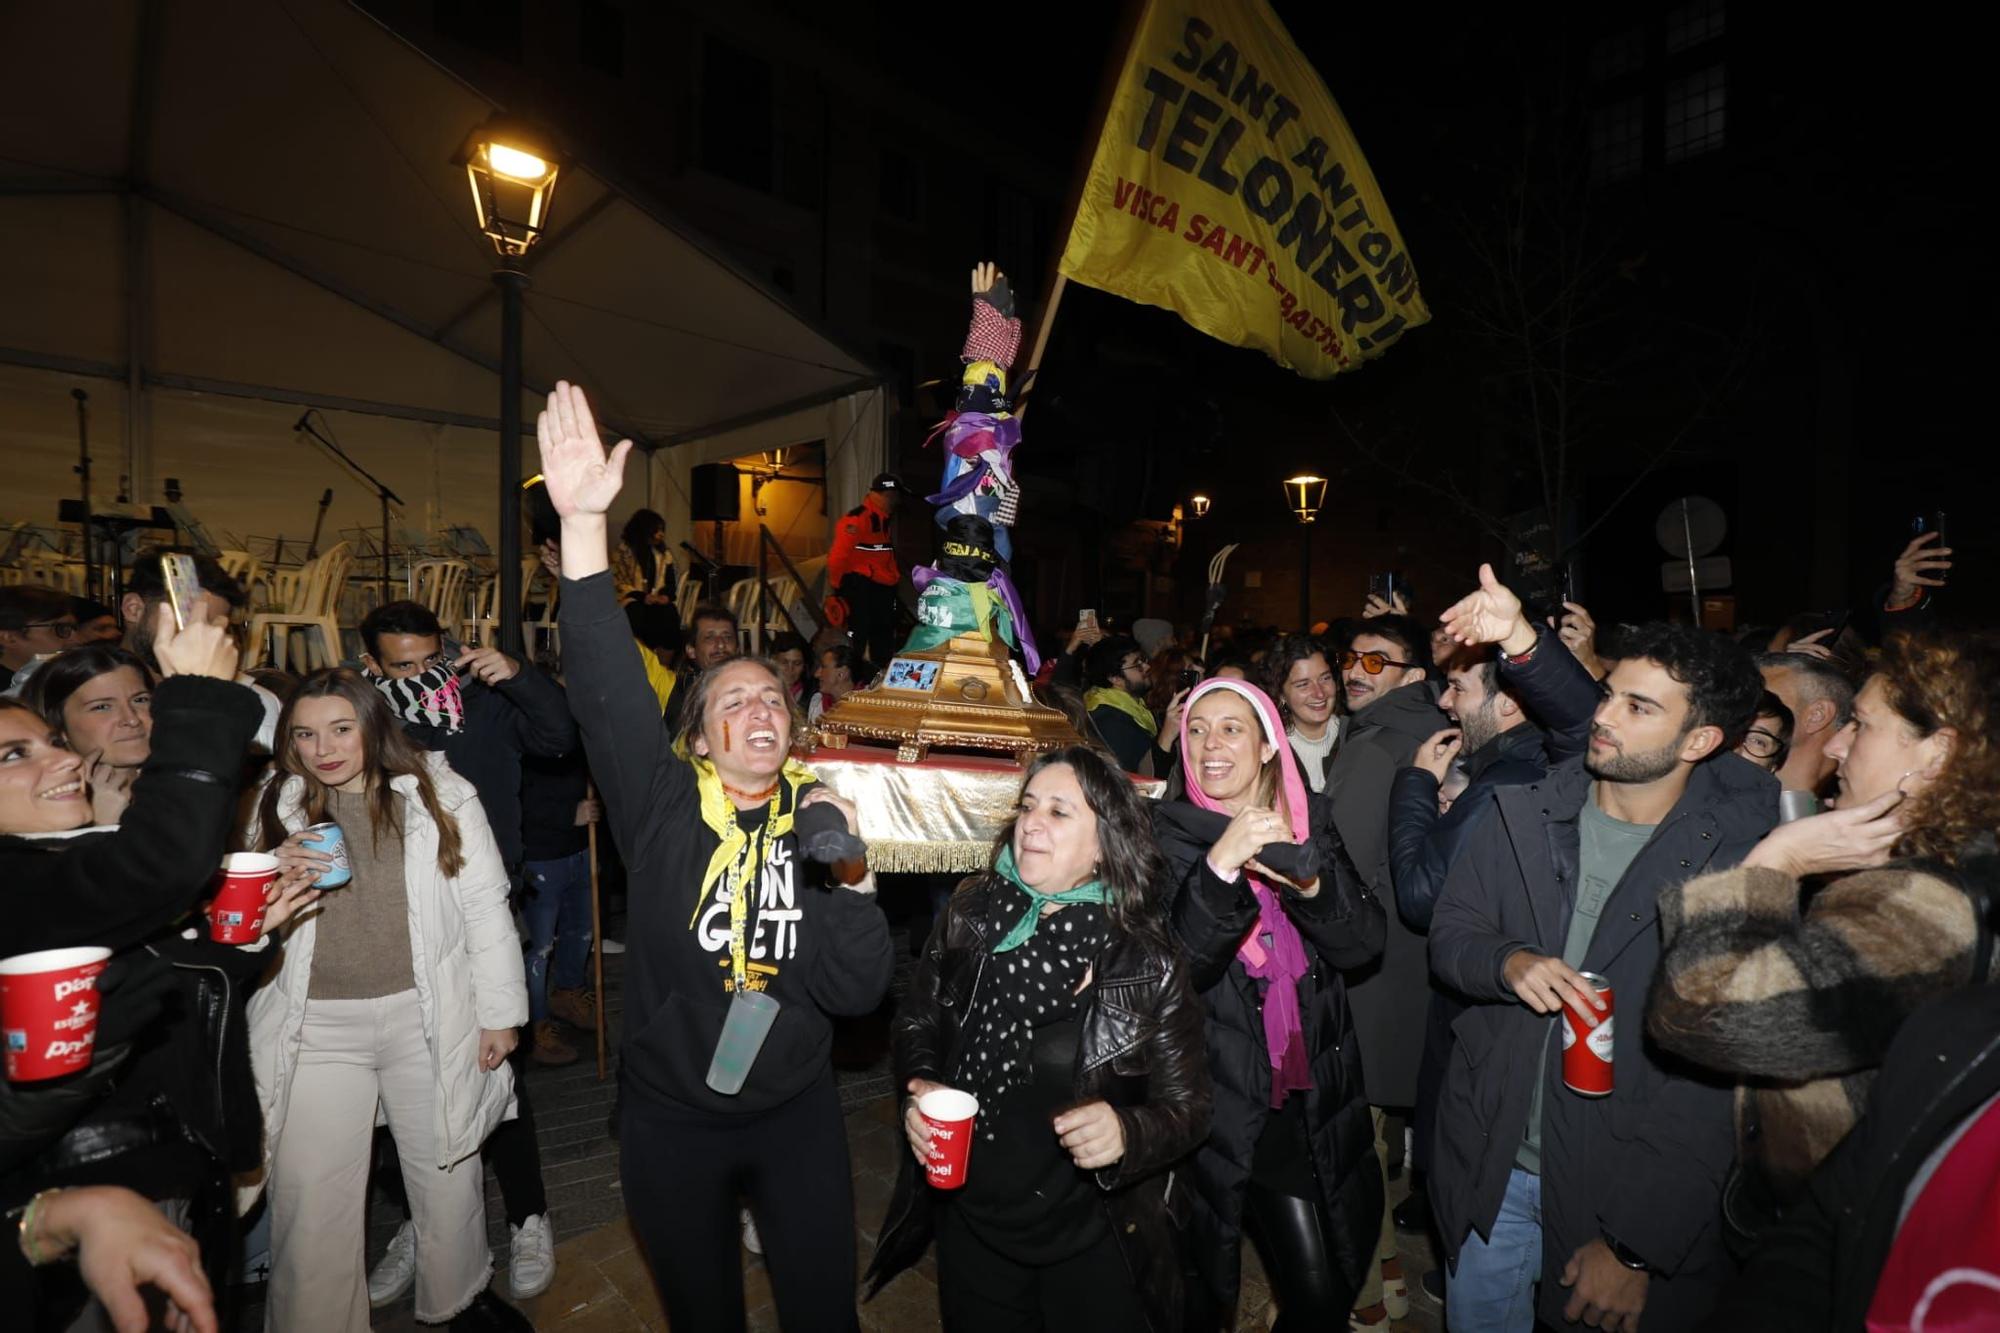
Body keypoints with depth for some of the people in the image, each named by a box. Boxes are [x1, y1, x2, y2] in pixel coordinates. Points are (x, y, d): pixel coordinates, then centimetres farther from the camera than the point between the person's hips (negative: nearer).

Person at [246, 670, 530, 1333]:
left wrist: (500, 1012, -2)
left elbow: (485, 907, -2)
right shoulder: (278, 805, 2)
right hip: (315, 1025, 1)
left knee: (447, 1174, 16)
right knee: (310, 1198, 8)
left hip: (428, 1016, -1)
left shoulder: (440, 795, -5)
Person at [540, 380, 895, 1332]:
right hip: (670, 1118, -1)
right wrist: (583, 524, -37)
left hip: (796, 1115, 1)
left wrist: (855, 876, -24)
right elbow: (607, 692, -28)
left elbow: (858, 990, -10)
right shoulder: (662, 805, -11)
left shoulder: (821, 818, -7)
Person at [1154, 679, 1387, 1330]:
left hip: (1317, 1091, 4)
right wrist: (1222, 866, -32)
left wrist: (1308, 881, -25)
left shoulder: (1312, 818, 1)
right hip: (1228, 1099, -3)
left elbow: (1365, 941, -7)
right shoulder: (1168, 831, -9)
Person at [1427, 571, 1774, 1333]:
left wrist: (1639, 1247, -15)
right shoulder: (1524, 818, -2)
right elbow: (1448, 936, 3)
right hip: (1490, 1171, 3)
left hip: (1627, 1191, -3)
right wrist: (1509, 963, -20)